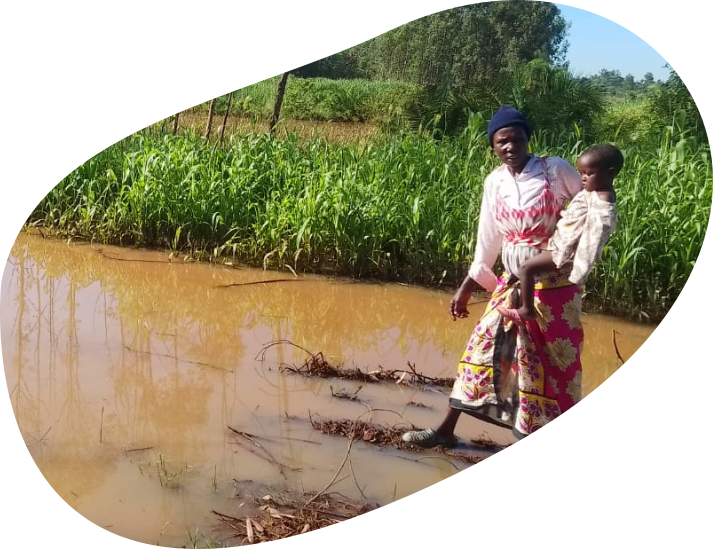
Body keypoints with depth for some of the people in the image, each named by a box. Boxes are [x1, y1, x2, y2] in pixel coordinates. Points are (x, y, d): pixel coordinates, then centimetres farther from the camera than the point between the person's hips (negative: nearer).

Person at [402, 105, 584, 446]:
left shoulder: (556, 170, -11)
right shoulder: (494, 182, 2)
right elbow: (488, 240, 9)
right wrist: (466, 288, 12)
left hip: (553, 283, -4)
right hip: (512, 283, 4)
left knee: (556, 362, 3)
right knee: (483, 347, 7)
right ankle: (446, 430, 19)